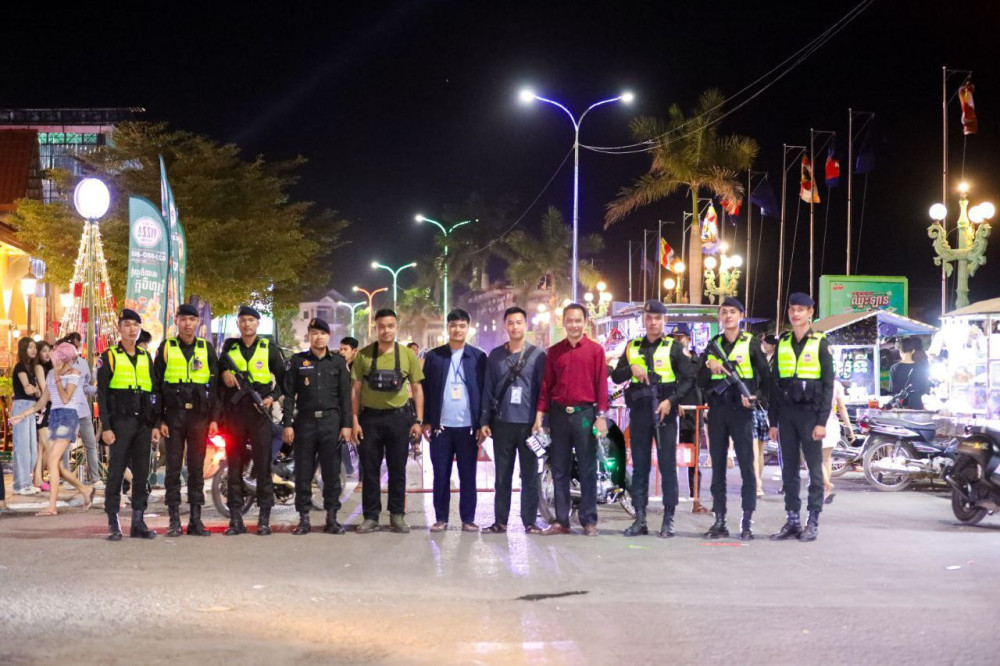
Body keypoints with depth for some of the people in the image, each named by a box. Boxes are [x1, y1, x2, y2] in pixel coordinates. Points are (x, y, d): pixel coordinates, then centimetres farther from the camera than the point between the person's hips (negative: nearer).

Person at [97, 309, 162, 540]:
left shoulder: (146, 358, 15)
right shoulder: (109, 357, 2)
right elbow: (102, 394, -2)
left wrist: (156, 425, 8)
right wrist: (106, 427, -10)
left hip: (143, 423, 4)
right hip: (120, 423, -4)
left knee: (142, 473, 5)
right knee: (116, 473, -5)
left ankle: (138, 522, 10)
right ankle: (113, 525, -3)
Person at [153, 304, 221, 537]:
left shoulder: (207, 349, 9)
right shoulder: (166, 348, 5)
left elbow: (215, 385, 8)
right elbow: (157, 385, 3)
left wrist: (214, 418, 1)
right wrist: (159, 420, -4)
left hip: (199, 416, 1)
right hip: (173, 415, -1)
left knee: (197, 469, 4)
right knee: (173, 468, 1)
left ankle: (195, 519, 9)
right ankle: (174, 520, 5)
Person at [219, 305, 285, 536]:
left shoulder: (270, 349, 8)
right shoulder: (229, 347, 12)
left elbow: (283, 378, 10)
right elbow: (219, 367, 23)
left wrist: (273, 397, -5)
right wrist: (224, 372, 1)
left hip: (260, 413, -2)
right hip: (234, 413, 2)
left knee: (263, 465, -4)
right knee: (234, 465, 2)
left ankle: (264, 519, -1)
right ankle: (235, 519, 6)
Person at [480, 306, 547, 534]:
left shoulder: (538, 355, 3)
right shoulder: (495, 356, 8)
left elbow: (544, 390, 2)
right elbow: (488, 390, 8)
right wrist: (484, 421, 3)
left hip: (529, 424, -1)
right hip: (502, 423, 2)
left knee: (530, 475, 2)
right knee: (502, 475, 6)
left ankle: (530, 521, 9)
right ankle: (500, 521, 11)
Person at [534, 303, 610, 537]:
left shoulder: (595, 350, 1)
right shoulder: (554, 352, 10)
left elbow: (602, 384, -2)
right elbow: (546, 385, 9)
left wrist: (601, 416, -8)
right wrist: (539, 416, 3)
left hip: (585, 414, -3)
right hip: (558, 414, 3)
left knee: (588, 470, 1)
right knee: (559, 470, 6)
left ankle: (589, 521, 8)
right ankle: (561, 521, 12)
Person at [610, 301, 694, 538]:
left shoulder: (673, 348, 4)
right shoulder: (632, 347, 13)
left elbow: (688, 379, 0)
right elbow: (616, 377, 11)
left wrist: (671, 400, -13)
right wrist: (631, 369, -9)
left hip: (665, 412, -3)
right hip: (639, 411, 3)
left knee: (668, 465, -3)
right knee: (639, 466, 5)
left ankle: (669, 519, 1)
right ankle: (639, 518, 8)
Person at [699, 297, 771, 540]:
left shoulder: (751, 343, 3)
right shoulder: (713, 345, 13)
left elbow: (766, 376, 3)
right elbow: (702, 381, 11)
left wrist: (755, 395, -11)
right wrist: (710, 367, -7)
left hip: (741, 410, -4)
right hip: (717, 410, 4)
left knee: (746, 465, -4)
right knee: (717, 465, 4)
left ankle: (747, 522, -1)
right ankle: (719, 520, 9)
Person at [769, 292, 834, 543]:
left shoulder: (820, 344, -1)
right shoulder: (782, 343, 12)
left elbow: (828, 384, -4)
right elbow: (775, 383, 13)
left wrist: (822, 421, -11)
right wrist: (773, 421, 8)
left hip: (810, 413, -4)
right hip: (786, 413, 4)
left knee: (814, 468, -1)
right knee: (789, 469, 6)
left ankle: (813, 522, 3)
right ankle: (792, 521, 11)